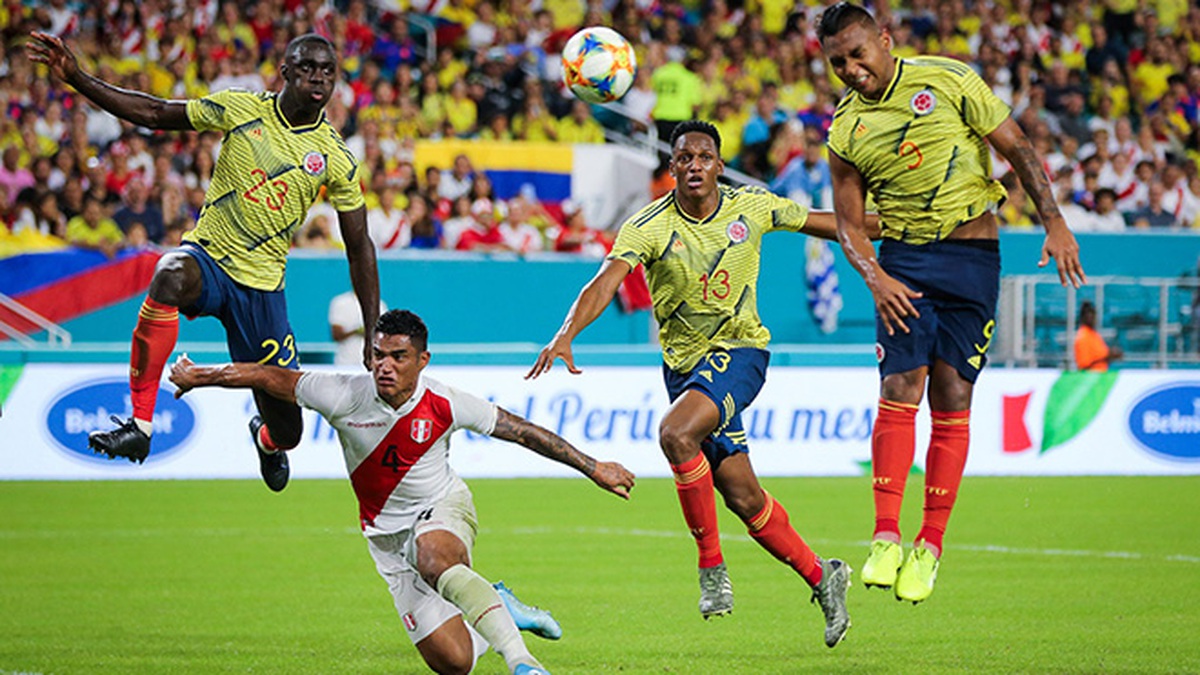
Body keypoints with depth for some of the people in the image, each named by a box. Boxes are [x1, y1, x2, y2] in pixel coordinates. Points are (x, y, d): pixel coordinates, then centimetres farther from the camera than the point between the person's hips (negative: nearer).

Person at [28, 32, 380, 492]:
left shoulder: (337, 158, -3)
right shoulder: (241, 109, -3)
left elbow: (359, 247, 4)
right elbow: (154, 114, 2)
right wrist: (77, 79, -6)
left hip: (262, 284, 1)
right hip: (207, 257, -1)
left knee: (288, 431, 3)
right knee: (169, 277, -41)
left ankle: (266, 439, 47)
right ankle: (139, 425, -37)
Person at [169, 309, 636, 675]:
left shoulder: (444, 405, -19)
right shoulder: (343, 397, -19)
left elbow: (522, 431, -9)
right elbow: (268, 376, -7)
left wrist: (593, 468, -4)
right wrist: (197, 377, 2)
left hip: (443, 511, -2)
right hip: (386, 534, 2)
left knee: (436, 562, -42)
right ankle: (497, 611, 25)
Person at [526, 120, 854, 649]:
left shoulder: (752, 208, -6)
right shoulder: (648, 227, -11)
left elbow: (823, 224, 10)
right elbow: (605, 283, -24)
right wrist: (566, 334, -42)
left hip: (740, 351, -2)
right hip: (683, 362, 2)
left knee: (676, 432, -30)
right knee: (741, 494, 2)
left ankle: (712, 566, -17)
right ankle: (820, 576, 23)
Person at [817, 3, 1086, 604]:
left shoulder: (948, 81, -4)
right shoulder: (845, 131, 4)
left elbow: (1018, 149, 0)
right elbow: (849, 223, 8)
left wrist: (1054, 224, -8)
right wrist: (876, 278, -11)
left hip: (971, 255, -2)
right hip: (902, 260, 2)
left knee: (951, 400, -2)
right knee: (898, 390, -11)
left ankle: (930, 547, 4)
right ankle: (886, 538, -8)